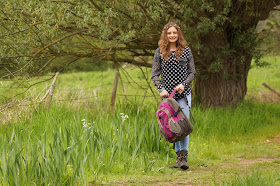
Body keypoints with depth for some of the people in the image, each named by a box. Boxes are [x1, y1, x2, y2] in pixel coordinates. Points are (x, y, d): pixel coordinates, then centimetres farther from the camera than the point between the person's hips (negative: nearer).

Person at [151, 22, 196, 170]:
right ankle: (179, 156, 13)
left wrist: (183, 84, -11)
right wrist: (161, 89, -11)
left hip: (184, 93, -2)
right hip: (167, 94, 2)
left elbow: (192, 72, 6)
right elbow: (155, 74, 5)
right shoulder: (160, 52, 4)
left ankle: (184, 157, -13)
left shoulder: (186, 50, 3)